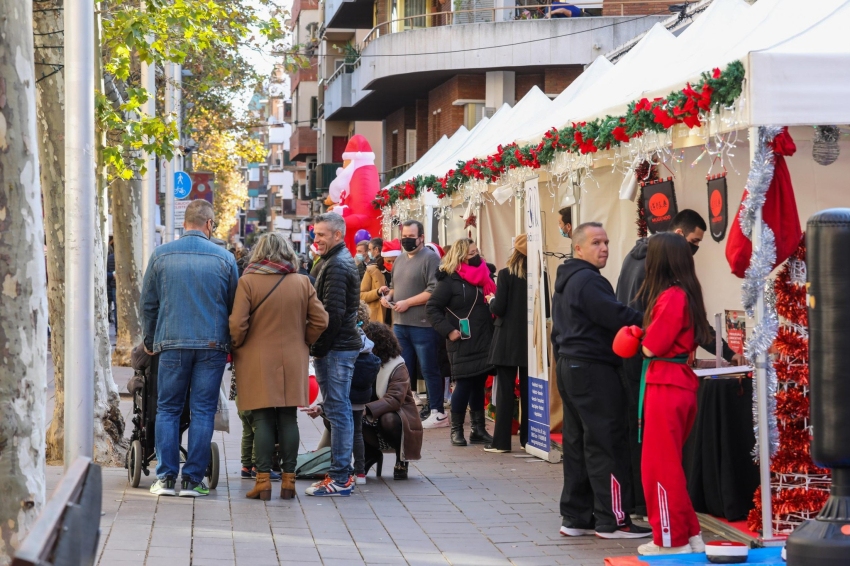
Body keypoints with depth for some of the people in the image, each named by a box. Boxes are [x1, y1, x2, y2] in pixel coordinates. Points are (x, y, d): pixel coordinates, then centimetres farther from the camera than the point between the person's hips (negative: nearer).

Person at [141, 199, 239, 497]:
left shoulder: (161, 254, 1)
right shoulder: (224, 258, 0)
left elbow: (148, 303, 7)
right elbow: (234, 306, 6)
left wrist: (150, 340, 19)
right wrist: (229, 342, 18)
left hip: (172, 343, 1)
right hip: (212, 344, -1)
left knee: (167, 409, 8)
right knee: (203, 411, 4)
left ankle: (166, 477, 3)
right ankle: (192, 479, 3)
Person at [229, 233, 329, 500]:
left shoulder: (248, 282, -8)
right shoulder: (302, 282, 2)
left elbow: (237, 324, -11)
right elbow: (320, 321, 2)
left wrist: (237, 347, 6)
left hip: (257, 361, -3)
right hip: (293, 362, 3)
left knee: (262, 420, 0)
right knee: (288, 419, 7)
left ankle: (263, 480, -2)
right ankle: (288, 480, 8)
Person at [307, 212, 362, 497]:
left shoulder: (336, 266, -15)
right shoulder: (341, 261, 18)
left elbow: (333, 313, -21)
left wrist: (320, 348, -14)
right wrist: (320, 347, 17)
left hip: (335, 350, -11)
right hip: (342, 346, 11)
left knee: (338, 410, -8)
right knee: (338, 409, 13)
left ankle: (340, 478, -6)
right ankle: (341, 473, 18)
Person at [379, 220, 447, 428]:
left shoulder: (430, 258, -9)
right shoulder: (399, 260, 17)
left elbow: (434, 291, -18)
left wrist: (407, 303, -17)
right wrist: (388, 296, 5)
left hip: (423, 325, -8)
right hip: (400, 325, 8)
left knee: (429, 370, -2)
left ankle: (438, 413, 4)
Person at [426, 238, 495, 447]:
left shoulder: (482, 277, 13)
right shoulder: (449, 280, -7)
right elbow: (432, 308, -10)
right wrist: (448, 330, -16)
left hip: (484, 342, 6)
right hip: (463, 344, -6)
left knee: (478, 385, 9)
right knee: (464, 385, -3)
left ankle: (479, 429, 14)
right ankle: (456, 430, 7)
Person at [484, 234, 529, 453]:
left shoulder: (506, 274, -10)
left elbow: (499, 308, -12)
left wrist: (492, 301, 8)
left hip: (508, 340, -3)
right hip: (530, 339, 3)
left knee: (505, 390, 0)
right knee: (528, 390, 10)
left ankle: (501, 441, 0)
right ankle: (528, 438, 14)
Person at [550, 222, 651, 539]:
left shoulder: (566, 281, 19)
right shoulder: (588, 281, -14)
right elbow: (616, 317, -22)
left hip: (569, 367, 10)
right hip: (594, 370, -10)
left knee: (577, 444, 11)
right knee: (607, 444, -6)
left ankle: (575, 517, 14)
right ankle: (612, 521, -5)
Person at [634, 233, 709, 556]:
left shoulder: (671, 297, -17)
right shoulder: (686, 293, 12)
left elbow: (651, 347, -15)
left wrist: (642, 338, 4)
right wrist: (647, 336, 5)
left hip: (665, 386, -10)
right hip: (681, 382, 10)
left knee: (660, 465, -1)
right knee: (669, 463, 17)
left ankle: (673, 540, 6)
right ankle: (690, 535, 21)